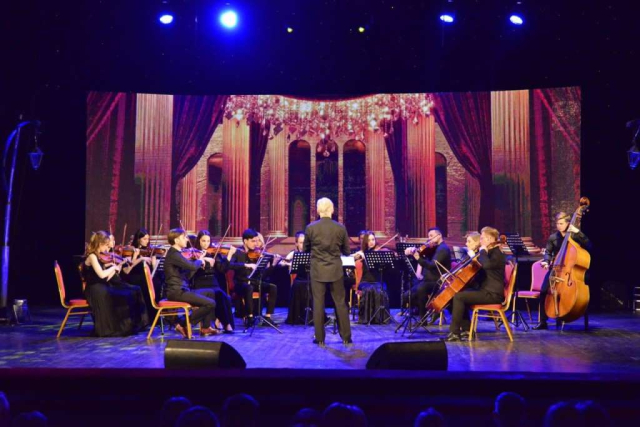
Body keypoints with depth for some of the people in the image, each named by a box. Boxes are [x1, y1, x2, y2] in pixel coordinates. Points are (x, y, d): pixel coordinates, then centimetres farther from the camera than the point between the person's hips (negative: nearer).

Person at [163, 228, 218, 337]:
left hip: (180, 290, 10)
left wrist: (201, 261, 4)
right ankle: (184, 324, -8)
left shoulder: (176, 253, 15)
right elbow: (192, 266, -28)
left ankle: (205, 327, 21)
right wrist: (200, 260, -5)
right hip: (177, 292, -10)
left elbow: (188, 274, 13)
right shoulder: (174, 254, -15)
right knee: (210, 303, -17)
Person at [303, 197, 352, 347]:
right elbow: (347, 252, 4)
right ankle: (346, 337, 13)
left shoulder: (311, 228, -7)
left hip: (318, 271, -1)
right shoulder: (340, 228, -5)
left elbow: (305, 249, 6)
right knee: (340, 303, 9)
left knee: (318, 304, 5)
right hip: (335, 270, 1)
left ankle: (320, 338, 8)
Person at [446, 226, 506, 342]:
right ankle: (467, 330, 3)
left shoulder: (497, 254, -11)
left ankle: (454, 332, -14)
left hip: (493, 294, -10)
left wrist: (483, 251, -18)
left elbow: (486, 264, -34)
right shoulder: (489, 253, 18)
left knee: (458, 296, -18)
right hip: (487, 291, 10)